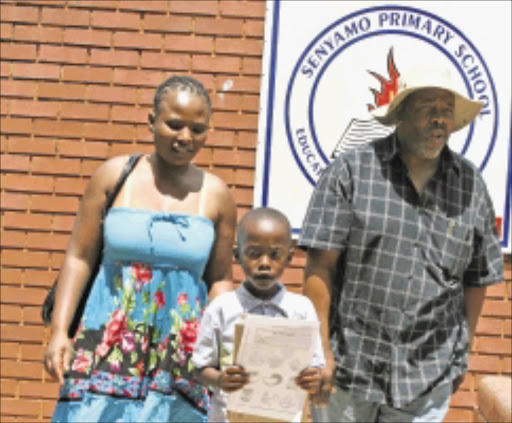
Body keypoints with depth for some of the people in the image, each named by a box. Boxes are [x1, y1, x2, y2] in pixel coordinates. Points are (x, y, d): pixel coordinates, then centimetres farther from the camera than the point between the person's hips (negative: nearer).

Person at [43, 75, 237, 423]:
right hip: (109, 347, 0)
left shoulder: (217, 196, 3)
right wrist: (59, 331, -3)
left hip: (181, 356, 1)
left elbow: (220, 280, 9)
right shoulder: (113, 176, 2)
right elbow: (79, 257, 3)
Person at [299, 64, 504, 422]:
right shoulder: (351, 171, -4)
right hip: (347, 367, -2)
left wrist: (463, 353, 13)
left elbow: (478, 277, 12)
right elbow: (320, 266, -7)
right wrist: (320, 351, -10)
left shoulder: (471, 184, 6)